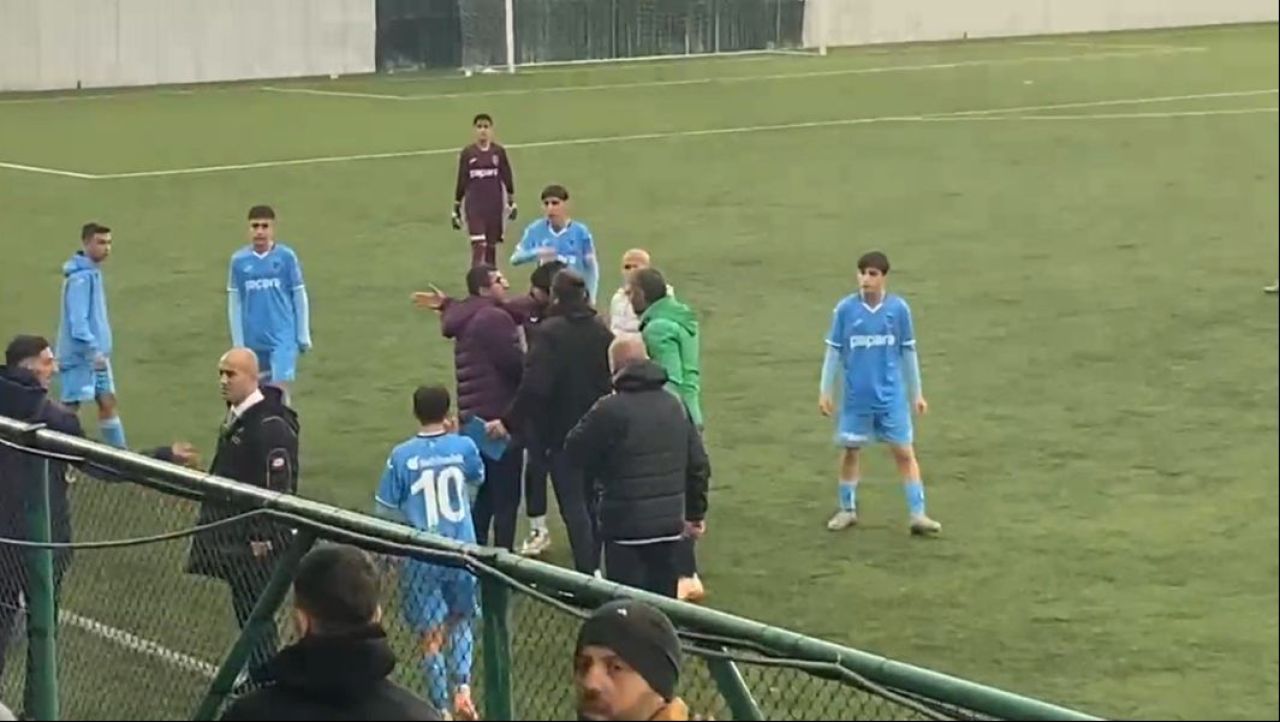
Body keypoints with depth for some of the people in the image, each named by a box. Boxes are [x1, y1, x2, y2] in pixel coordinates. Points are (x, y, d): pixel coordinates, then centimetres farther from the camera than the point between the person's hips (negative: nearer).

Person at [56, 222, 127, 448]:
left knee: (108, 403, 10)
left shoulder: (93, 272, 11)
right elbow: (78, 321, -24)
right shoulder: (80, 277, -19)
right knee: (70, 408, -1)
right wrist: (94, 351, -26)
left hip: (97, 355, 9)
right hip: (79, 355, -9)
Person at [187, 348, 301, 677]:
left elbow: (280, 487, -22)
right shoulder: (236, 416, 10)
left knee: (254, 609, -4)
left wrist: (265, 538, -21)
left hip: (256, 538, -9)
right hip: (233, 534, 9)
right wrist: (211, 518, 23)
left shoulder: (271, 425, -20)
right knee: (245, 609, 16)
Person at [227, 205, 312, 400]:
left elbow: (300, 297, 1)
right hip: (253, 340, 3)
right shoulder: (239, 260, -2)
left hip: (283, 337, -3)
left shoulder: (286, 256, -6)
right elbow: (234, 303, 4)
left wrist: (303, 335, 3)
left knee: (280, 391, -12)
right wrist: (238, 342, 3)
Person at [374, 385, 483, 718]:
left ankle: (441, 708, 11)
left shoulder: (401, 456, -10)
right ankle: (463, 687, 5)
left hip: (421, 558, -2)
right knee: (461, 621, 22)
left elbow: (386, 512, -4)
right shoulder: (464, 447, -7)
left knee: (432, 637, 6)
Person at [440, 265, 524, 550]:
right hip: (499, 418, -9)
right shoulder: (495, 318, -15)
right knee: (506, 497, -5)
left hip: (474, 417, 9)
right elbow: (518, 364, -18)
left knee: (484, 494, 17)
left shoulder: (466, 320, 15)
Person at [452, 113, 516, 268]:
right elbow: (461, 182, 3)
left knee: (492, 245, 10)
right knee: (478, 246, -13)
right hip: (474, 206, -2)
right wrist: (456, 209, 4)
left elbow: (508, 178, 6)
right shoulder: (467, 153, -1)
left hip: (494, 205, 2)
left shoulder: (499, 152, 1)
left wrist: (512, 203, 3)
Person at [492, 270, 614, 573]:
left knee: (573, 505, -3)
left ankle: (586, 574, -8)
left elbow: (534, 386, -23)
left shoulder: (550, 332, -17)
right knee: (591, 500, 17)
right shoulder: (601, 331, 2)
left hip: (563, 431, -6)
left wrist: (509, 421, -16)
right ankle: (593, 568, 24)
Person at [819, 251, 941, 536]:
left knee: (905, 452, -1)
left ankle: (917, 514, 1)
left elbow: (908, 352, 4)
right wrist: (825, 391, 2)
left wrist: (916, 393, 8)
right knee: (851, 451, 10)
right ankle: (847, 510, 26)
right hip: (856, 397, 0)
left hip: (892, 396, 0)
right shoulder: (845, 309, -6)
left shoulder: (899, 308, -5)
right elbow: (834, 352, 2)